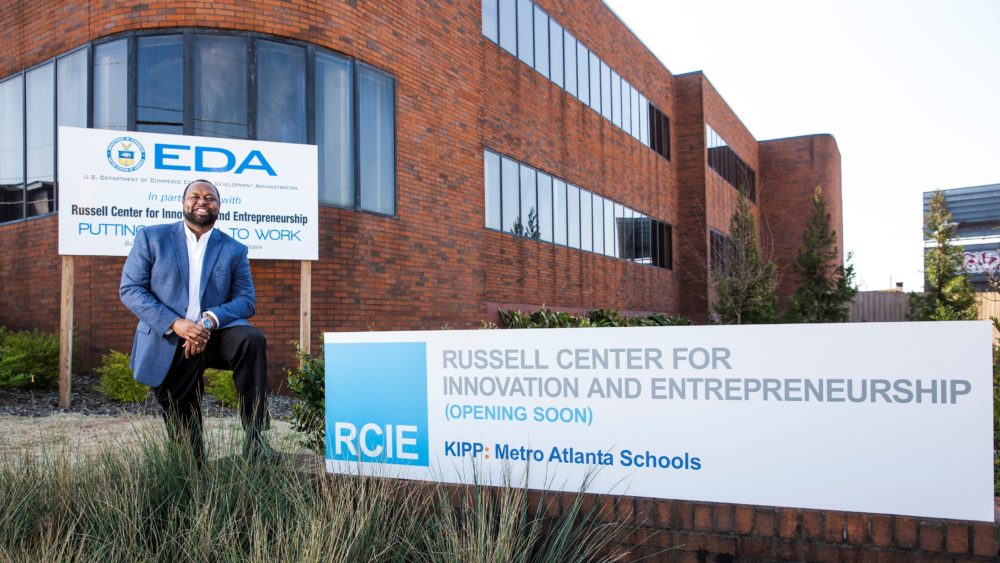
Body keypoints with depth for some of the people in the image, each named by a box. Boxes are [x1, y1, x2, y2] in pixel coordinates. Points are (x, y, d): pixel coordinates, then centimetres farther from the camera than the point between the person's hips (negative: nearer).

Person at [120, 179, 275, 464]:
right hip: (167, 344, 0)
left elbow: (245, 300, 2)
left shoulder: (234, 250, 10)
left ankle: (254, 437, -29)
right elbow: (129, 289, -1)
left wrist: (210, 321, -20)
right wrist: (175, 323, -17)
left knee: (252, 340, -32)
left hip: (213, 334, 0)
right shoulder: (151, 237, 7)